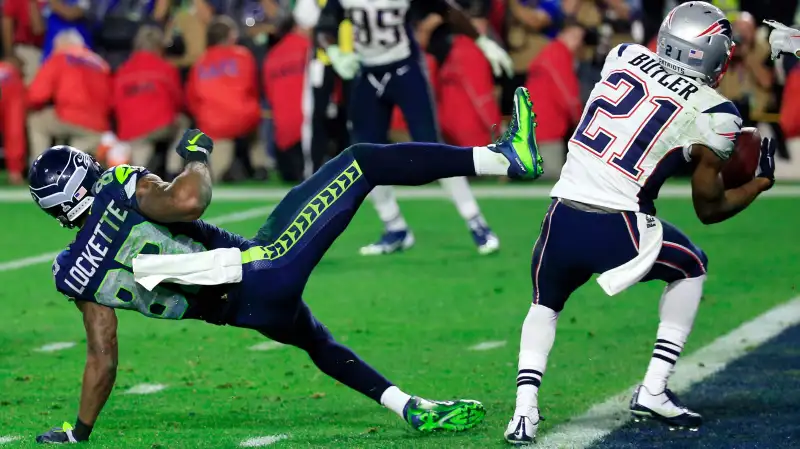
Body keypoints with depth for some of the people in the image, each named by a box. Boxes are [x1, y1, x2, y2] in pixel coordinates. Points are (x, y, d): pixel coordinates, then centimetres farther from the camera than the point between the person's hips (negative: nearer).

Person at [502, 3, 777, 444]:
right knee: (691, 268, 27)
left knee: (545, 304, 30)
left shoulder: (623, 57, 10)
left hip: (561, 220, 3)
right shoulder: (712, 115, -1)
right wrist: (761, 181, 25)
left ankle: (524, 413, 7)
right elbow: (709, 208, 10)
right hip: (616, 233, -3)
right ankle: (653, 391, 19)